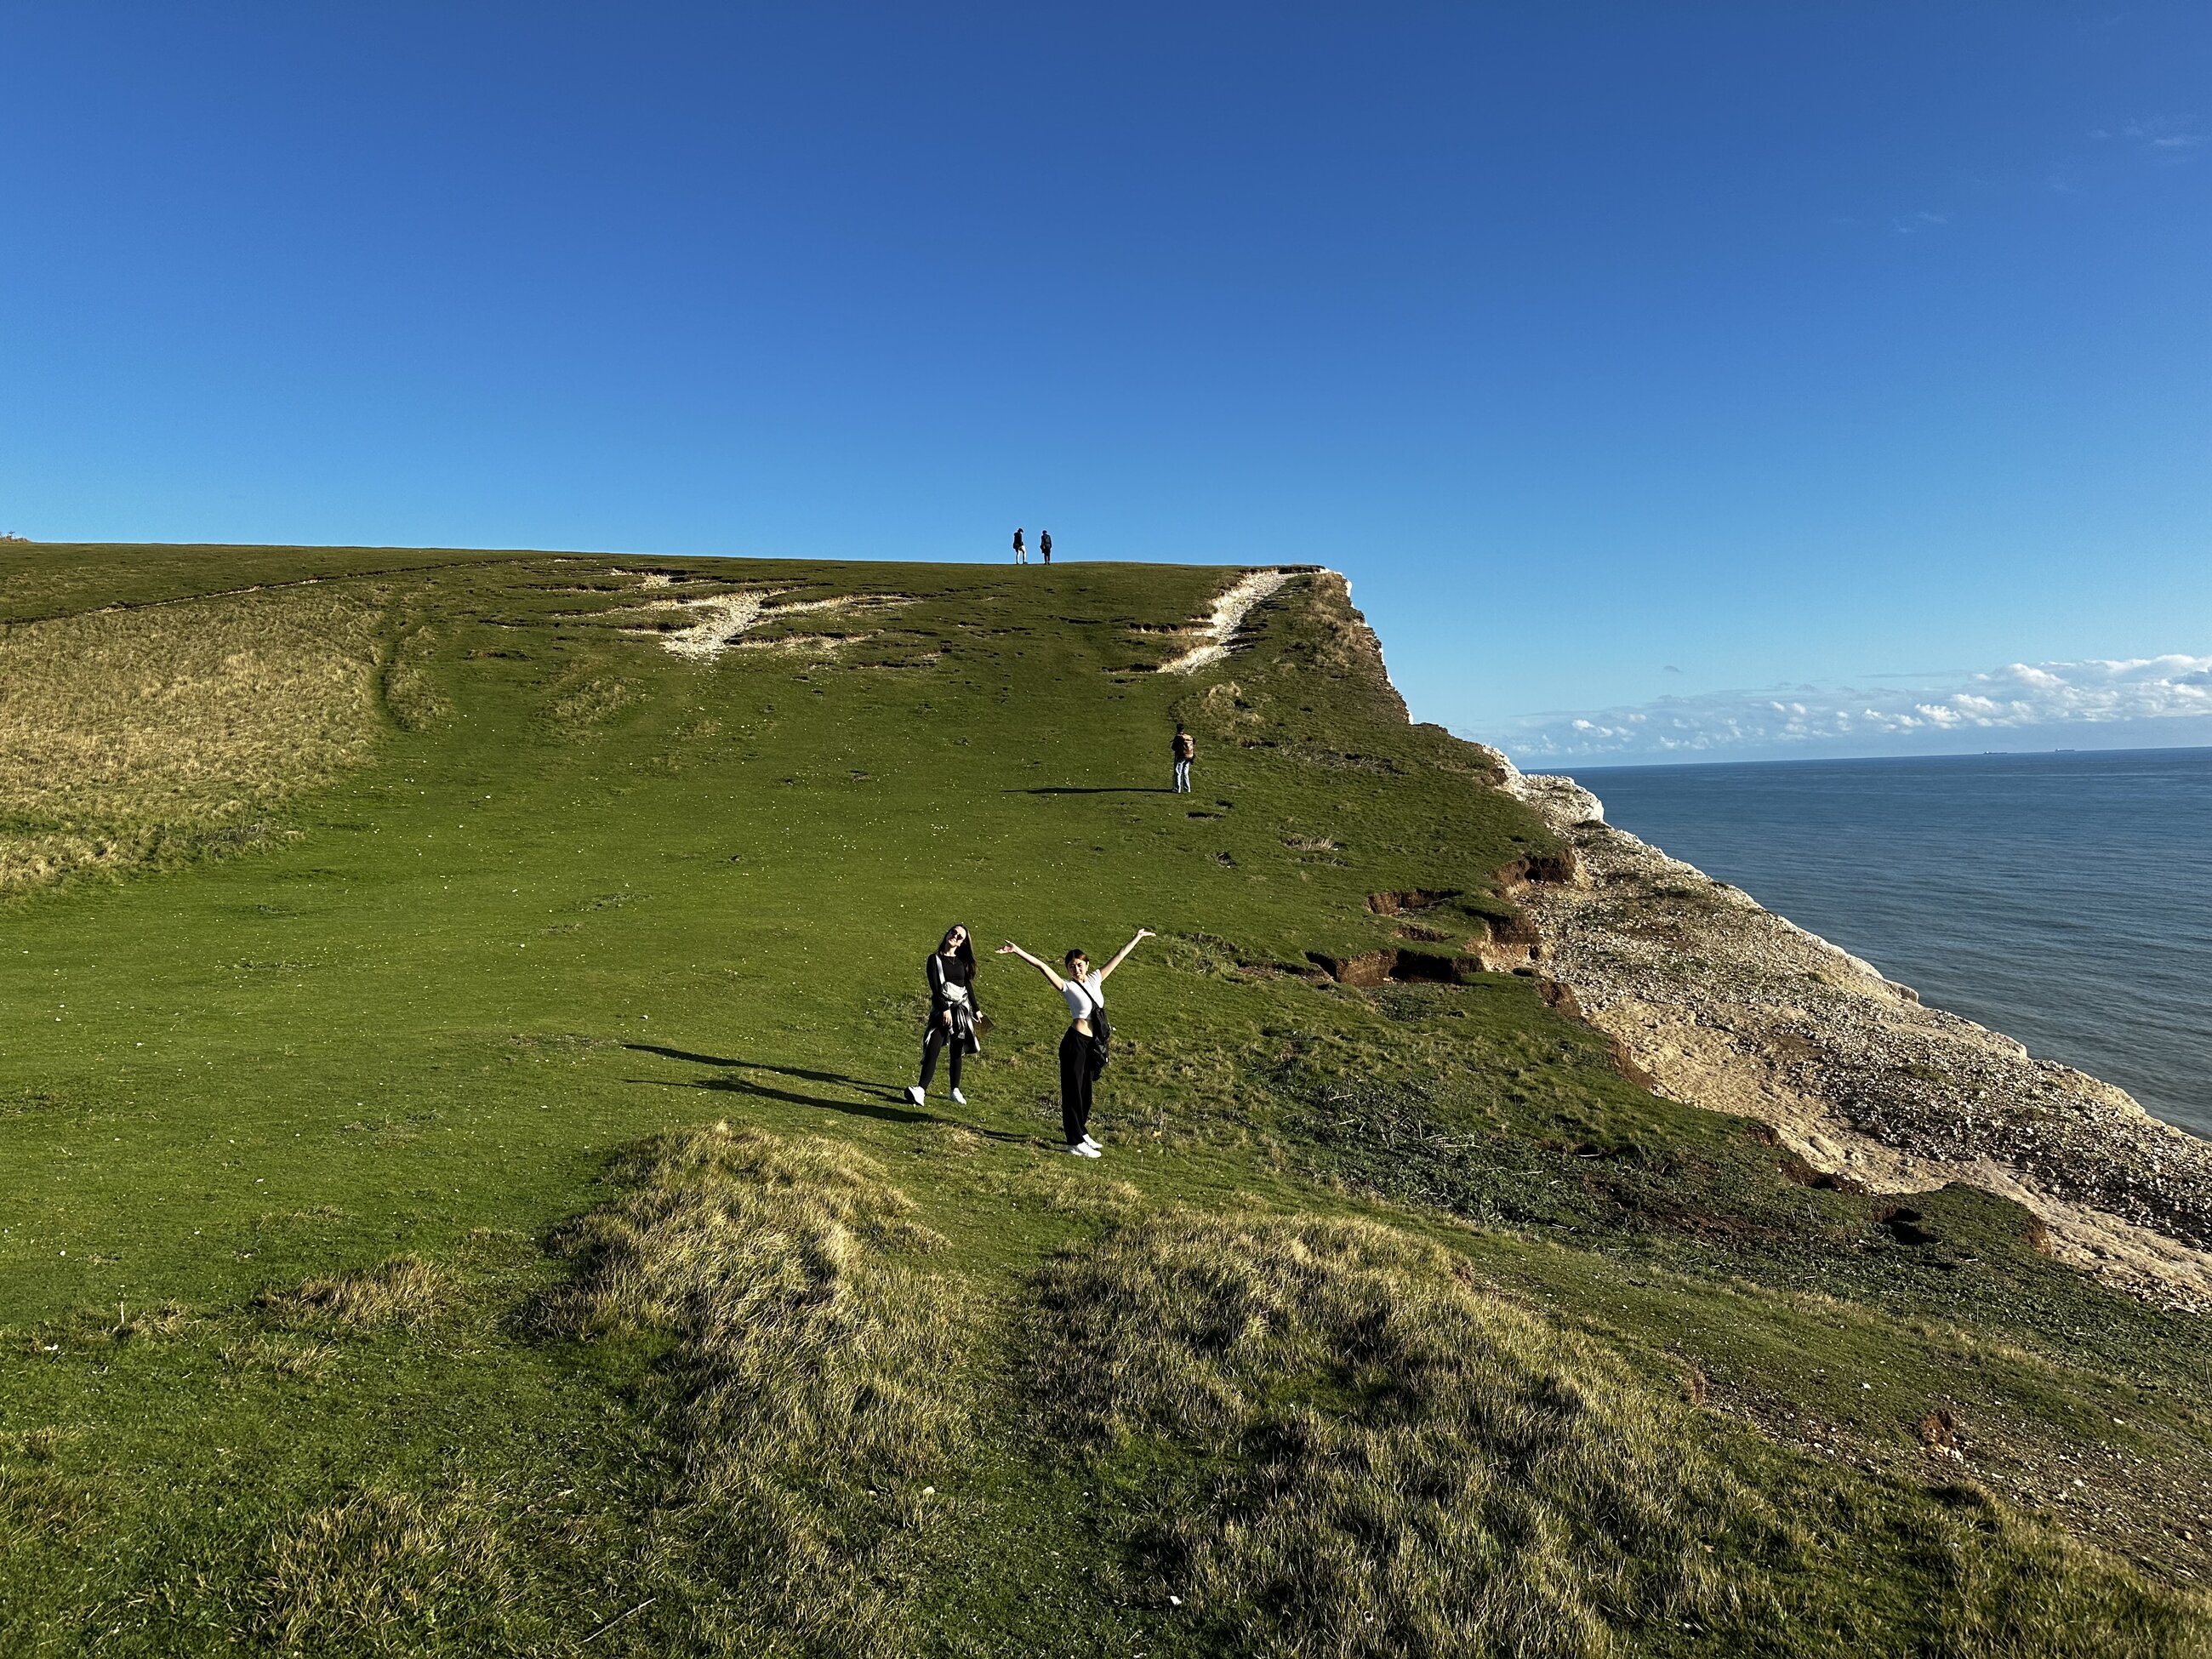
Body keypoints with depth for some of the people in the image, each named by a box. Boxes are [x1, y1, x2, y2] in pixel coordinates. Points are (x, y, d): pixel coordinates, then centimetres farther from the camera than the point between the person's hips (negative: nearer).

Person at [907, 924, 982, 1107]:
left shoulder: (962, 961, 10)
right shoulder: (935, 959, -1)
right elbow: (935, 987, -9)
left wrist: (976, 1009, 18)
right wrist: (945, 1009, -18)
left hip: (962, 1010, 4)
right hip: (942, 1009, -4)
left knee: (957, 1052, 8)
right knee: (932, 1050, -14)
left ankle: (955, 1091, 16)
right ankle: (921, 1089, -20)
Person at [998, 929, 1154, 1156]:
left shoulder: (1094, 980, 7)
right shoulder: (1068, 987, -9)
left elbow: (1118, 957, 13)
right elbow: (1042, 967, -21)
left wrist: (1137, 938, 20)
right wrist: (1017, 951, -30)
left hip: (1094, 1044, 7)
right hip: (1075, 1043, -7)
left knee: (1086, 1090, 17)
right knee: (1074, 1091, -1)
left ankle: (1081, 1132, 31)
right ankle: (1076, 1144, 2)